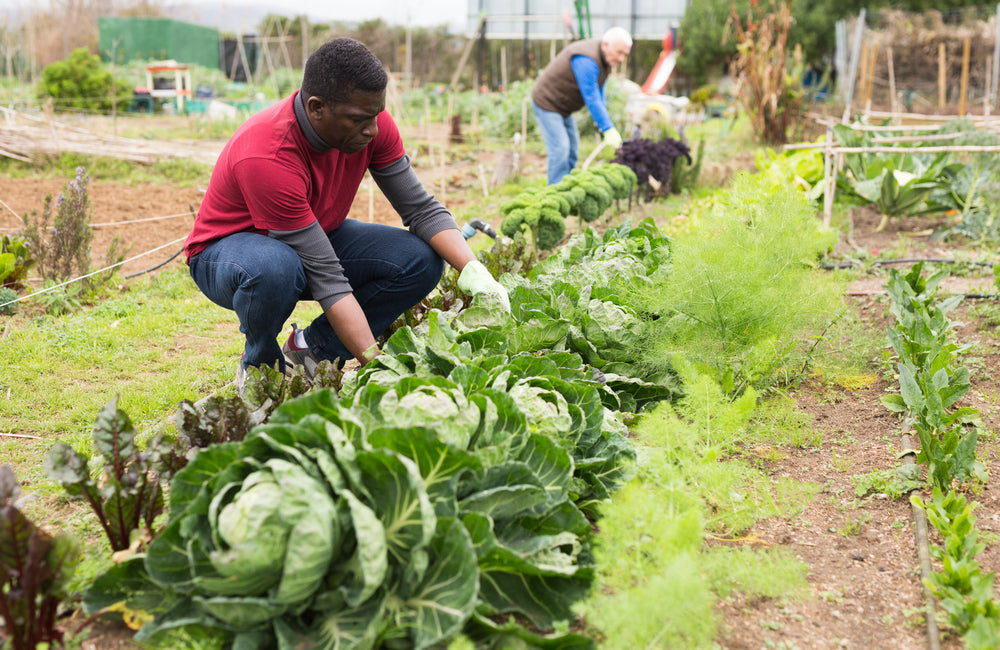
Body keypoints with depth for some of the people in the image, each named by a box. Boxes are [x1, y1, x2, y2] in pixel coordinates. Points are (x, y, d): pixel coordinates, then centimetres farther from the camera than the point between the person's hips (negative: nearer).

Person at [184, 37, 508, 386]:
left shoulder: (370, 123, -18)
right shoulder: (266, 158, -37)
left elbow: (421, 209, -12)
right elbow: (327, 278, -37)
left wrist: (473, 270, -29)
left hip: (317, 236, 6)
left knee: (422, 260, -16)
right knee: (275, 269, -42)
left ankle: (313, 349, 2)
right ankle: (259, 367, -8)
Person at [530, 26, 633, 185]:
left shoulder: (605, 59, 0)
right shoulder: (585, 60, -32)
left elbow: (599, 93, 7)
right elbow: (591, 98, -34)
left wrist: (601, 122, 0)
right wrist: (608, 129, -34)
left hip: (563, 107, 10)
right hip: (547, 102, -10)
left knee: (572, 149, 12)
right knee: (560, 149, -15)